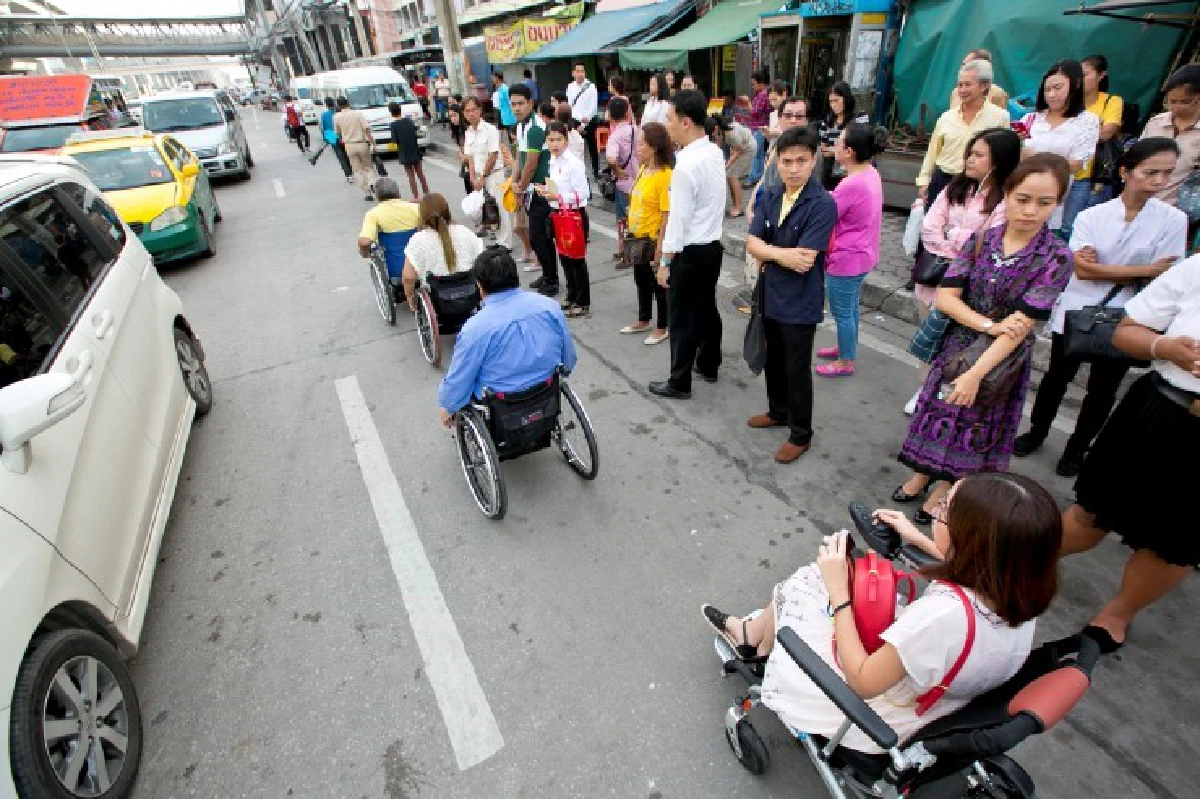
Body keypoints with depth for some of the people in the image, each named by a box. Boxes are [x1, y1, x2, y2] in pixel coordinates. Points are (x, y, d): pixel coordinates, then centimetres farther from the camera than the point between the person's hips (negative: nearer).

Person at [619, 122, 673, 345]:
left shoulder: (665, 175, -20)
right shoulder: (642, 169, 6)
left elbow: (667, 214, -22)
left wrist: (660, 246, -23)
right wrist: (630, 230, 15)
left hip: (654, 240, -8)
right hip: (638, 238, 9)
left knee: (659, 284, 6)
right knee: (641, 280, 20)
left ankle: (662, 328, 22)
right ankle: (643, 321, 39)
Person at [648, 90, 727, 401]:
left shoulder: (686, 167, -22)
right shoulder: (715, 152, 5)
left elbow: (678, 220, -21)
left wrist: (665, 262, -13)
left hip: (690, 252, -9)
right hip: (712, 245, 9)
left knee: (682, 318, 2)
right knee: (707, 308, 21)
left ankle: (679, 383, 15)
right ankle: (708, 365, 38)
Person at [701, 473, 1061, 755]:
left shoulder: (944, 613, -42)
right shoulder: (1019, 589, -20)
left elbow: (862, 682, -28)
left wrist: (838, 592, -22)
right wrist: (919, 540, 13)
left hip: (874, 730, -6)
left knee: (795, 588, 5)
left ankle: (755, 636, 37)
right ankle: (755, 632, 34)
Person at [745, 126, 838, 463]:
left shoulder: (823, 204, -17)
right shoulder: (769, 197, 2)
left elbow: (803, 261, -23)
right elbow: (752, 243, -6)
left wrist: (769, 254, -12)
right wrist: (783, 254, -21)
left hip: (800, 302, -6)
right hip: (770, 294, 6)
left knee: (797, 368, 6)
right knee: (774, 359, 21)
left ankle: (801, 434, 23)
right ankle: (778, 411, 43)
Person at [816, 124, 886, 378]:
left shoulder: (850, 185, -28)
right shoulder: (871, 174, 2)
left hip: (845, 260, -9)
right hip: (861, 255, 9)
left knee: (842, 313, 6)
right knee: (850, 308, 24)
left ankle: (846, 362, 21)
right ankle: (846, 348, 42)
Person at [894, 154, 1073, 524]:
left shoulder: (1056, 258, -15)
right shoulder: (980, 240, -6)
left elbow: (1020, 325, -21)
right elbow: (945, 297, -11)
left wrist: (976, 373, -28)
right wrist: (989, 325, -24)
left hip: (1002, 359, -2)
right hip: (957, 346, 3)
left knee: (976, 423, 12)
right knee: (940, 410, 14)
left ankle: (946, 488, 31)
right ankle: (922, 473, 36)